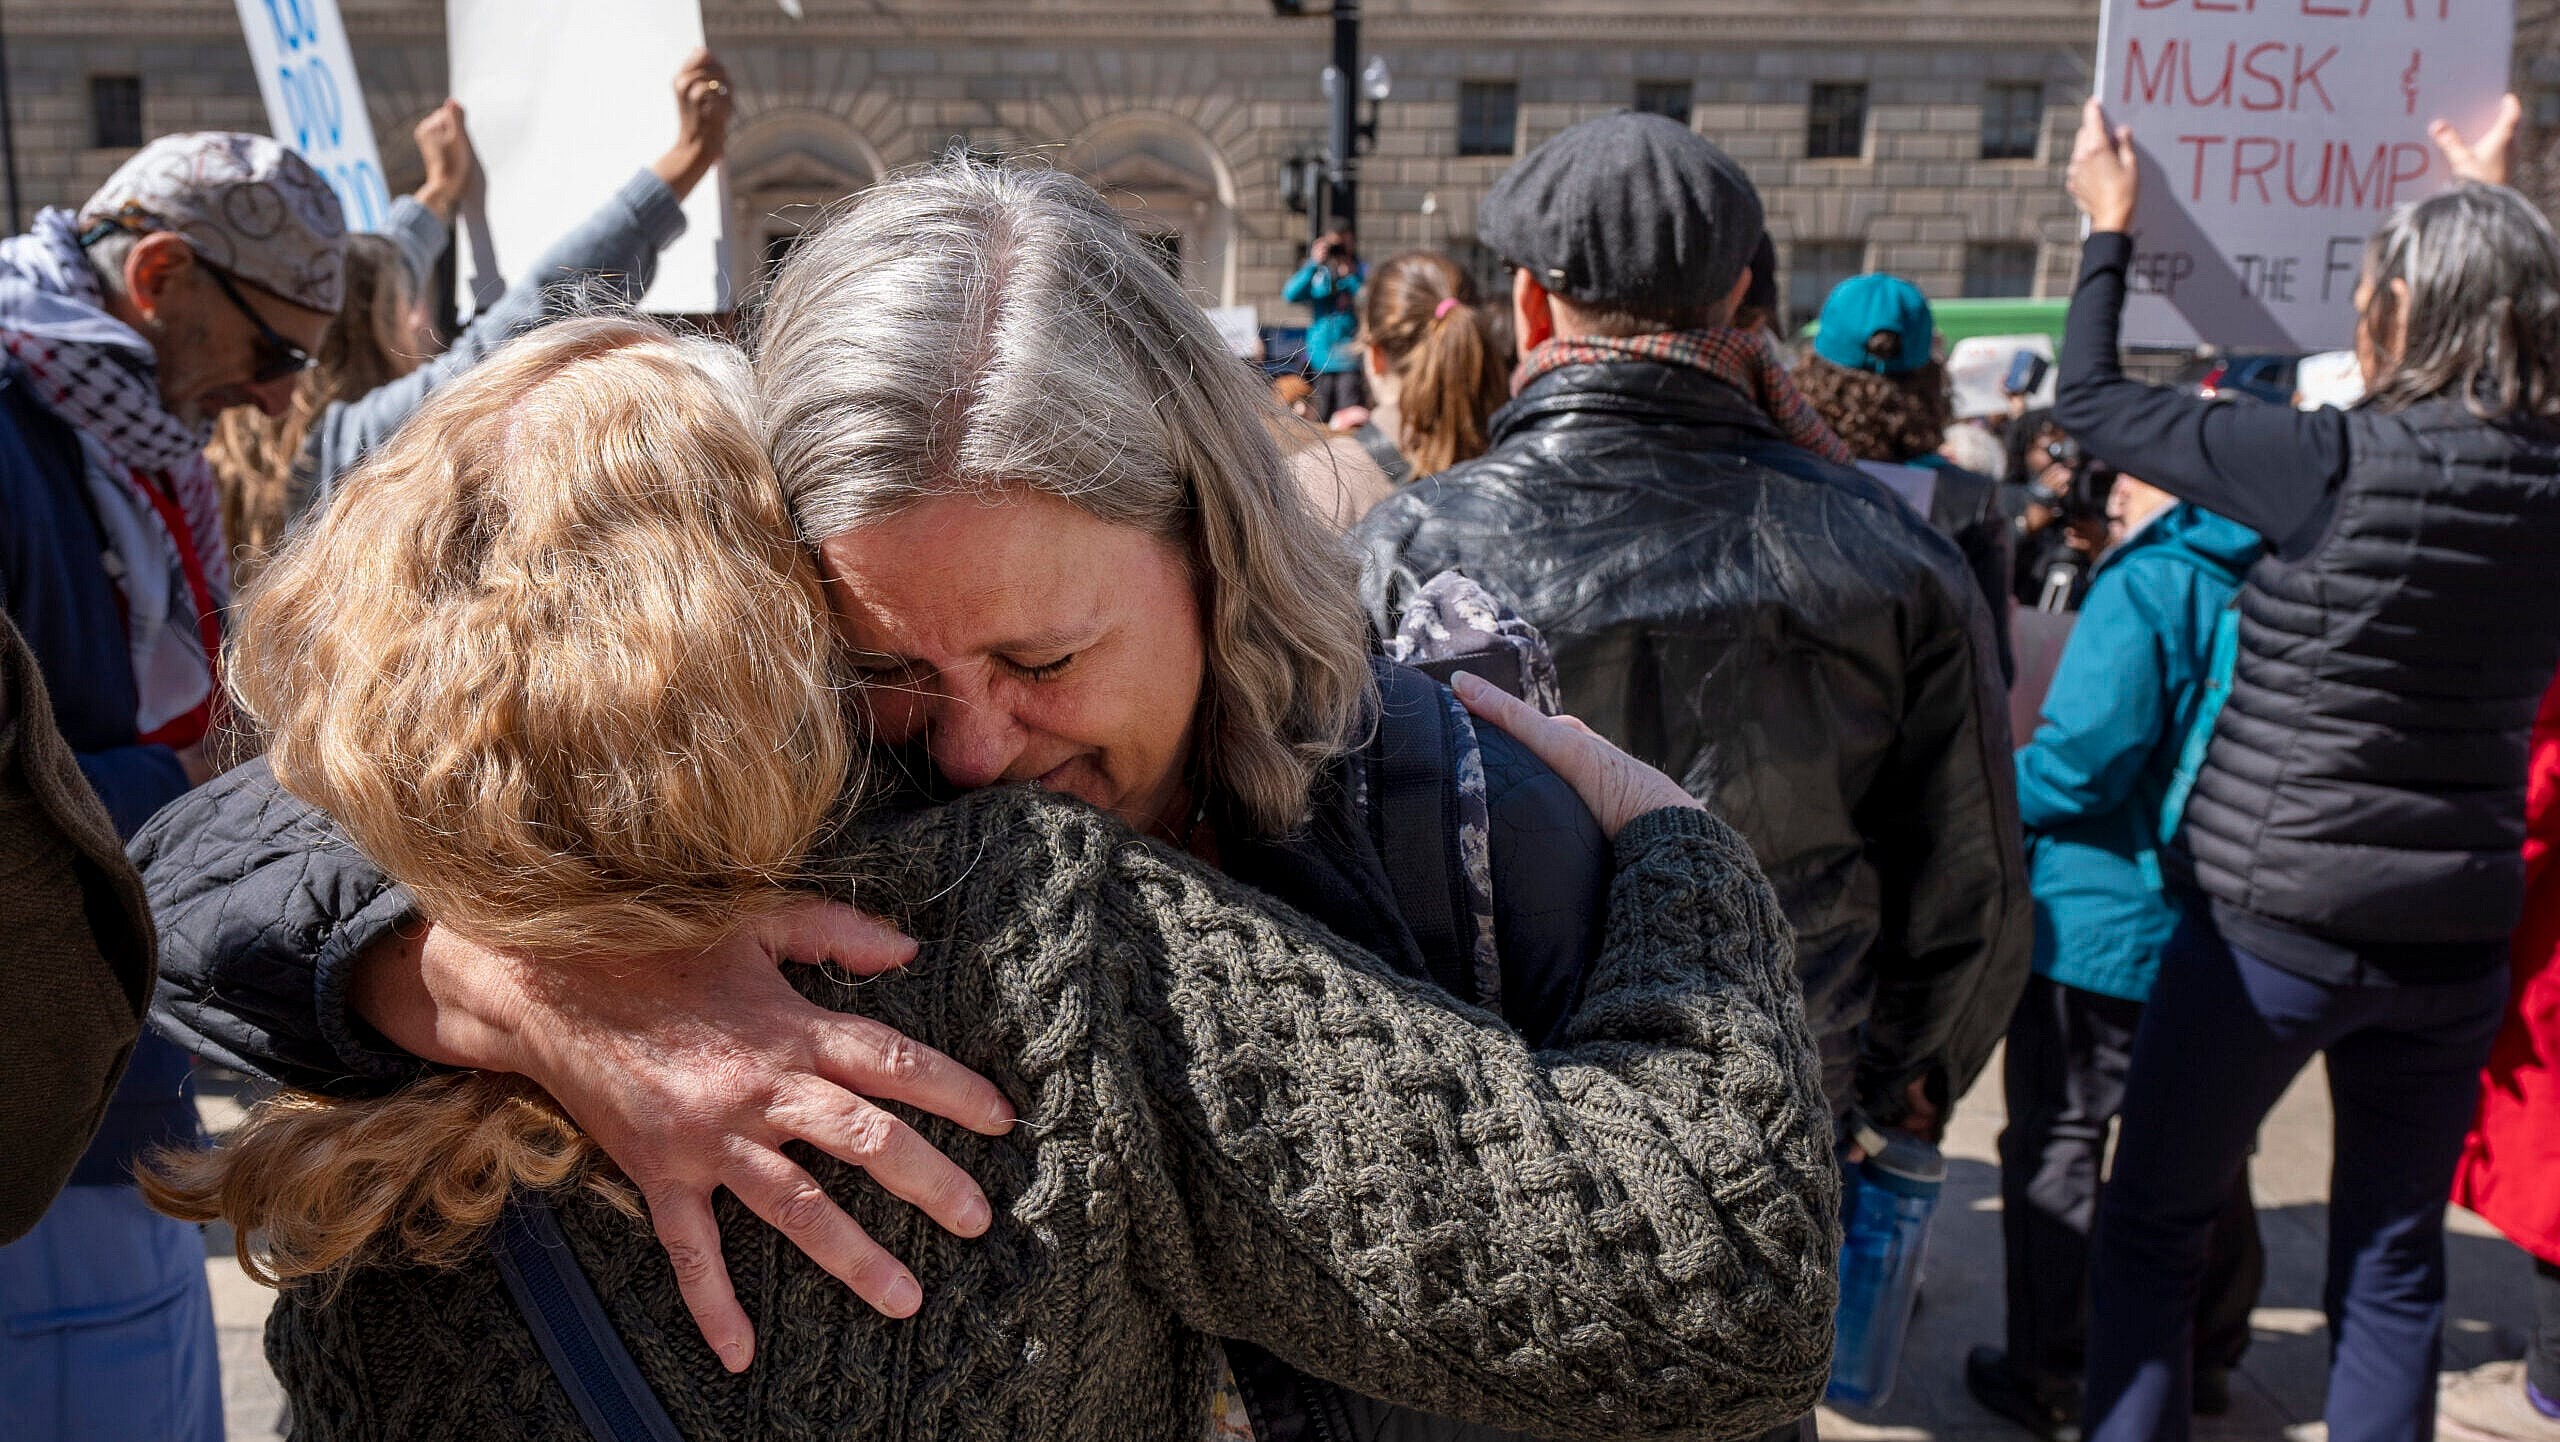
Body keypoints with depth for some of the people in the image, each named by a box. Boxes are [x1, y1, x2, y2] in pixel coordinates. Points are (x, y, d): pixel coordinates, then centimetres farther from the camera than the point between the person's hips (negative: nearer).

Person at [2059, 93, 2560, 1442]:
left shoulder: (2335, 463, -17)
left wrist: (2109, 225, 8)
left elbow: (2090, 397, -7)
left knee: (2150, 1228, 12)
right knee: (2394, 1261, 18)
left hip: (2271, 925, -5)